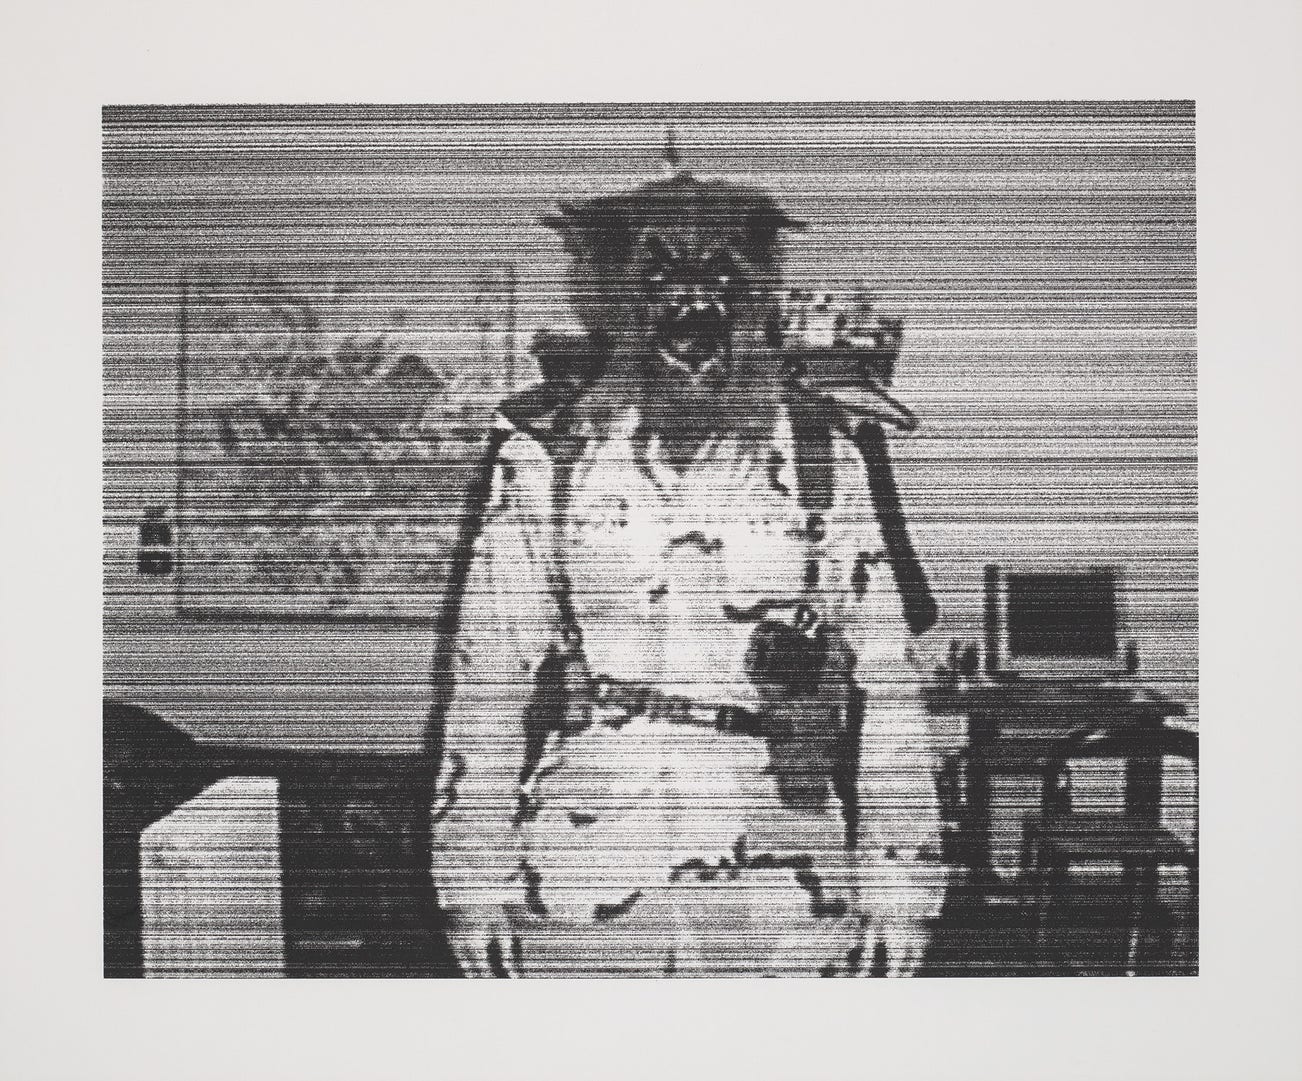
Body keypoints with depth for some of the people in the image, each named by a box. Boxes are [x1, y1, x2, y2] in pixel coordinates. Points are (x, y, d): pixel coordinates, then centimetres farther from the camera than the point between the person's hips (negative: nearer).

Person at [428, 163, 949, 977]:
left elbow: (887, 683, 5)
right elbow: (481, 680, 6)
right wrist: (475, 877, 4)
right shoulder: (543, 459, 4)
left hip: (778, 883, 0)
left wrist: (897, 882, 1)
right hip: (579, 889, 0)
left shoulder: (832, 458, 4)